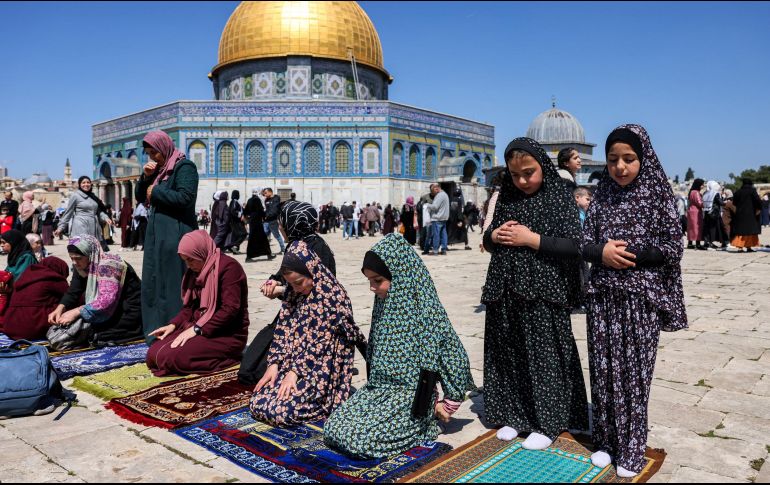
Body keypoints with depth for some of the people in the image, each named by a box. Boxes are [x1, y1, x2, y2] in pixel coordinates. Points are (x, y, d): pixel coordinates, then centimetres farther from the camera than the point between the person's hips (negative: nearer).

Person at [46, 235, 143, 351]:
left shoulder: (108, 265, -23)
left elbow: (107, 300, -32)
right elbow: (73, 292, 1)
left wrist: (76, 312, -34)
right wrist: (60, 308, -18)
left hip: (129, 311, -9)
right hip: (113, 310, 9)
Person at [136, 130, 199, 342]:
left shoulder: (184, 166, -8)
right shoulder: (157, 169, 18)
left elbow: (185, 197, -21)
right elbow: (140, 197, 19)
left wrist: (155, 192, -10)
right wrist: (146, 176, 3)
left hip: (175, 235, -9)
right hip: (156, 234, 9)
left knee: (172, 284, -5)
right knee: (153, 283, 11)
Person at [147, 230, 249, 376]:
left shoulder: (228, 267, -16)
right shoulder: (197, 271, 12)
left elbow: (230, 309, -24)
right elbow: (191, 305, 18)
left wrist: (197, 329, -24)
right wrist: (173, 324, 2)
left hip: (227, 335, -9)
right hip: (197, 328, 9)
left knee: (169, 357, -24)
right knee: (153, 354, -7)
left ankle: (224, 355, -8)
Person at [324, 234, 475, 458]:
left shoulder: (425, 310, -17)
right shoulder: (383, 303, 6)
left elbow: (455, 357, -13)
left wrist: (448, 404, -5)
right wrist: (373, 387, 18)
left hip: (411, 395, -7)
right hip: (377, 389, 8)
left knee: (358, 440, -22)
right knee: (332, 430, -4)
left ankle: (427, 418, 1)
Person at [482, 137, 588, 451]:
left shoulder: (560, 197, -4)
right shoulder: (507, 198, 10)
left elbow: (574, 245, -11)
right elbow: (487, 241, 16)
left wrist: (531, 239, -15)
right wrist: (495, 236, -6)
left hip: (543, 292, -4)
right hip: (507, 291, 5)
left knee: (544, 355, 3)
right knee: (510, 354, 10)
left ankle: (547, 423, 18)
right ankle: (515, 416, 26)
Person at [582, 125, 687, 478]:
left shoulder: (658, 195, -3)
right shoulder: (602, 196, 7)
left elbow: (672, 248, -5)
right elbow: (584, 243, 6)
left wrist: (630, 253, -14)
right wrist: (602, 251, -14)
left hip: (642, 295, -3)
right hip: (603, 294, 3)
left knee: (634, 371, 3)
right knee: (603, 369, 7)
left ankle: (632, 449, 17)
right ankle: (606, 441, 22)